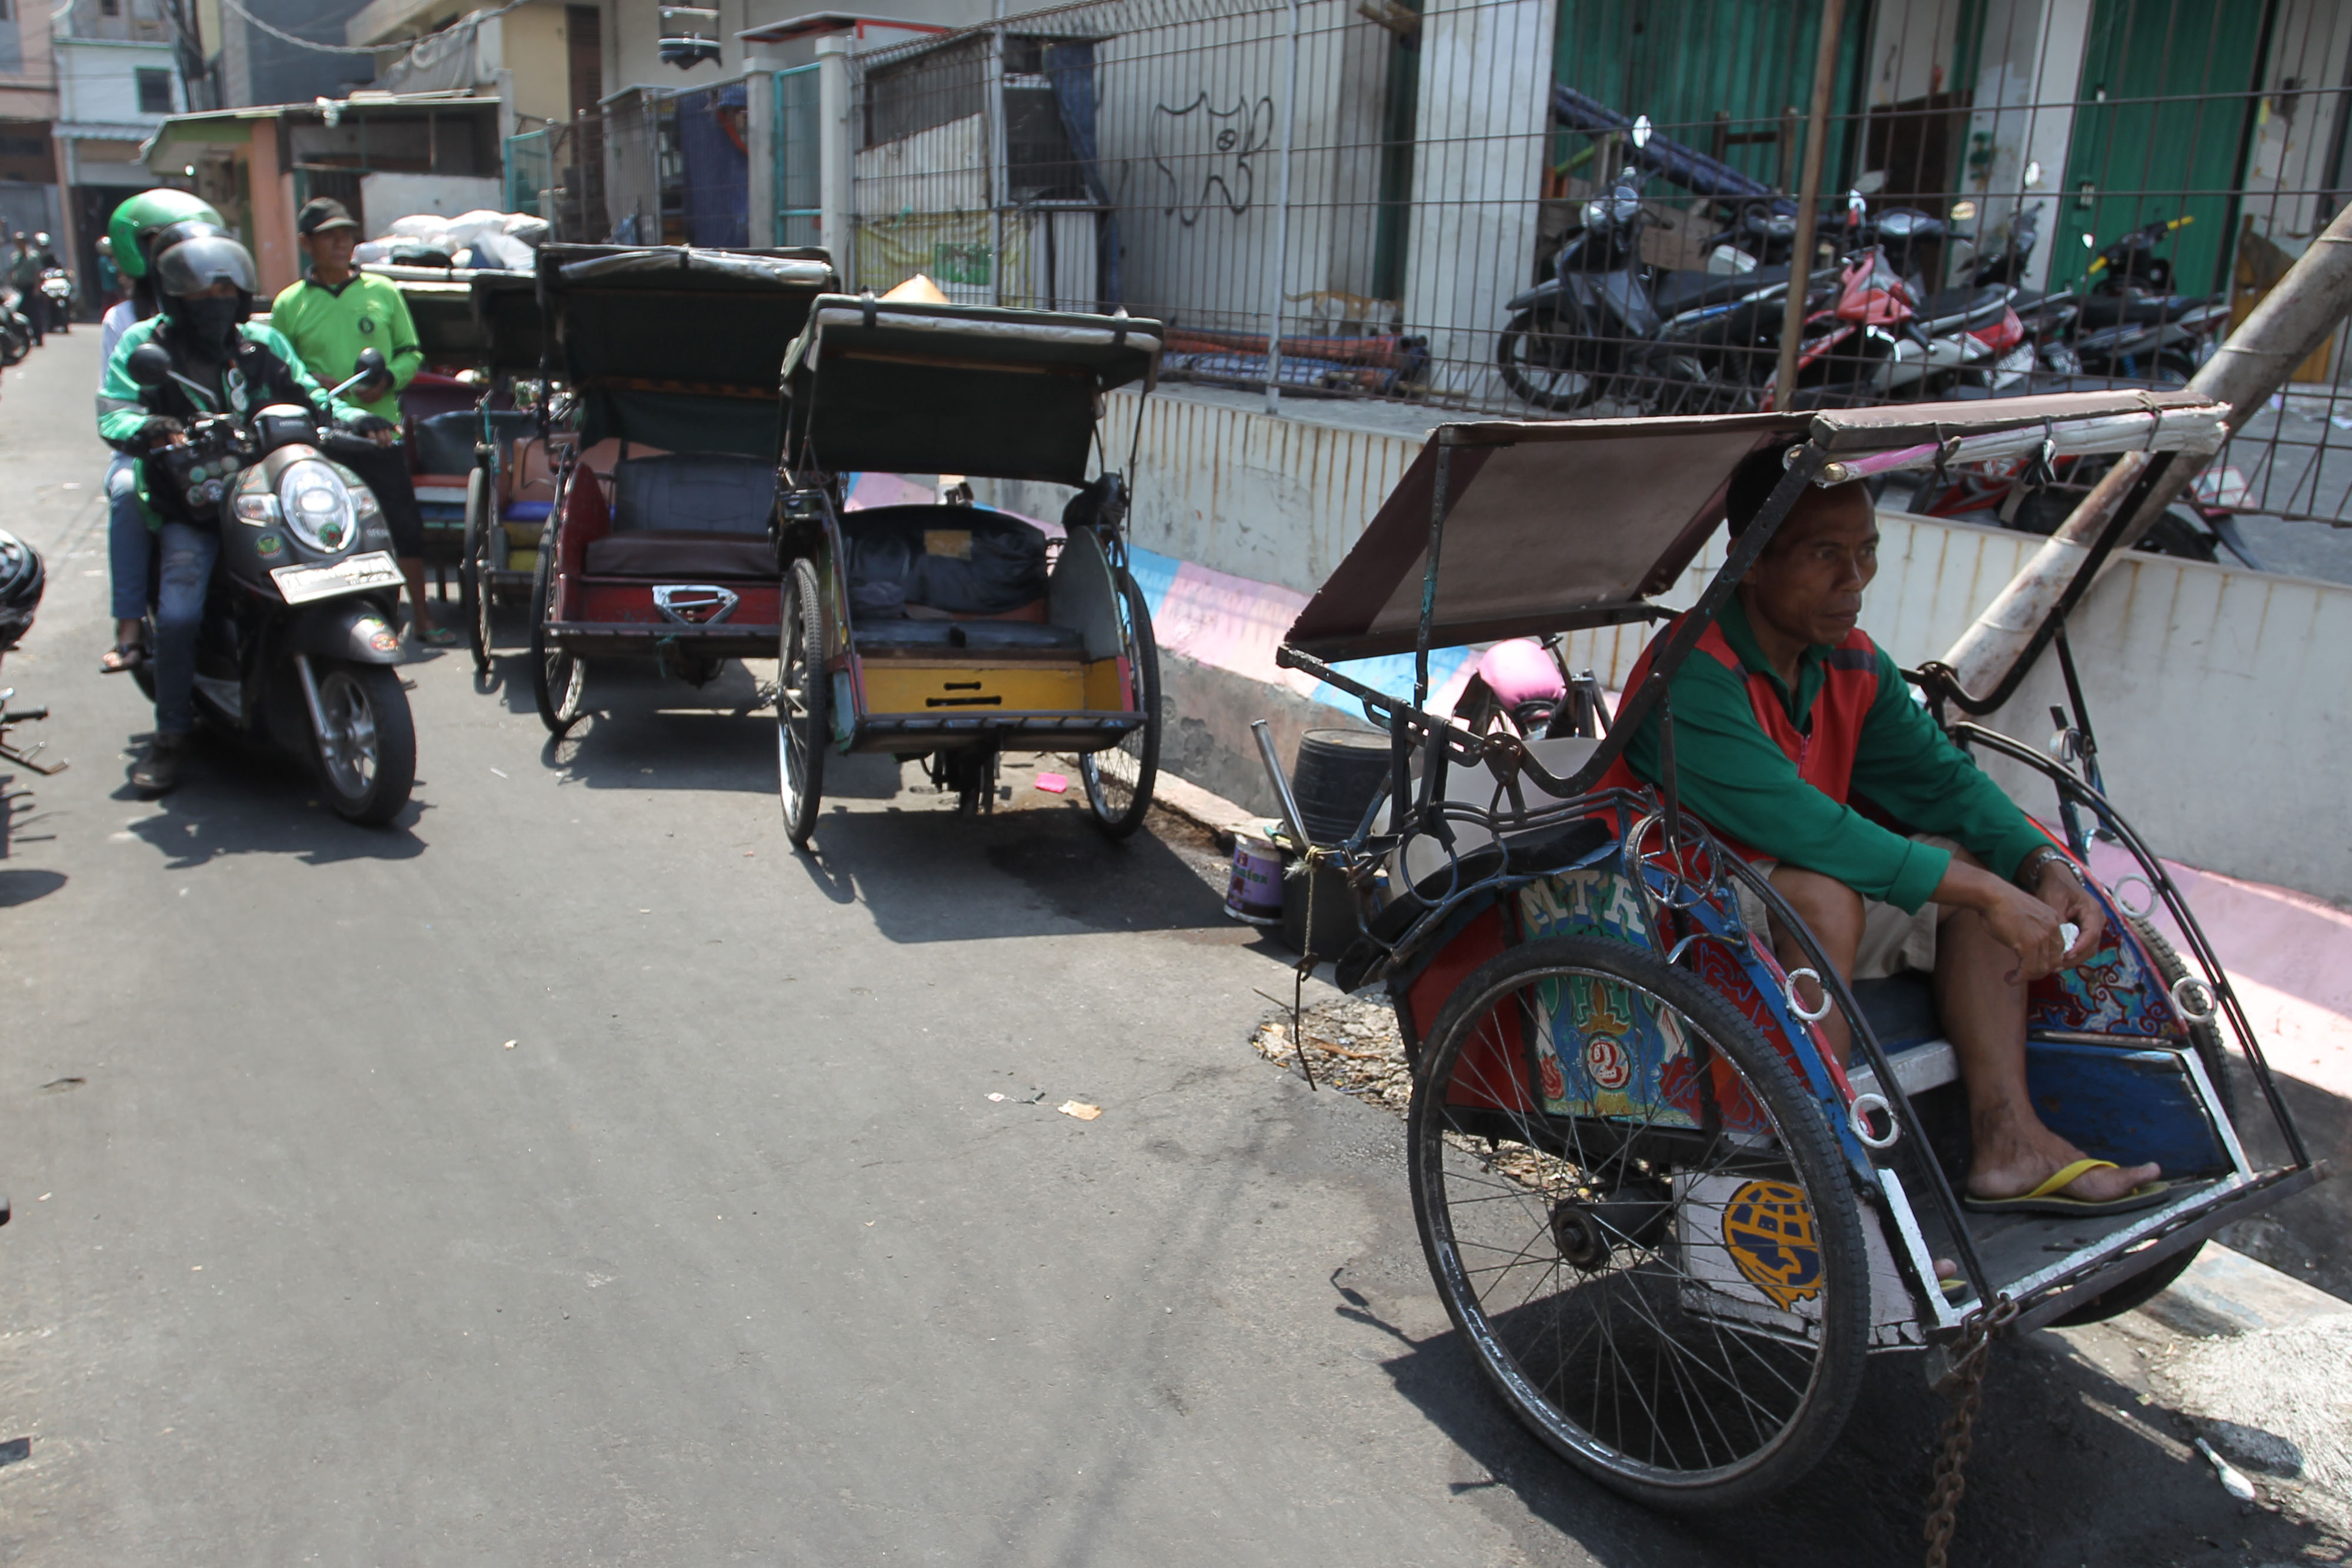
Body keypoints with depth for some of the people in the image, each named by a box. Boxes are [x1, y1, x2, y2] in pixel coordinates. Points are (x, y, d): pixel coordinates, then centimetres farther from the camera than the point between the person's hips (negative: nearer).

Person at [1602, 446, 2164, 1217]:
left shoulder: (1852, 662, 3)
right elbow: (1802, 828, -33)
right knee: (1820, 892, -34)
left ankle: (2006, 1140, -4)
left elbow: (1941, 778, 5)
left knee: (1979, 859, 0)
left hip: (1790, 916, 9)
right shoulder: (1692, 676, -25)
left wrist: (2045, 868, -14)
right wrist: (1991, 897, -29)